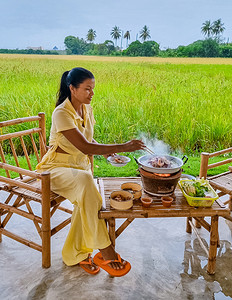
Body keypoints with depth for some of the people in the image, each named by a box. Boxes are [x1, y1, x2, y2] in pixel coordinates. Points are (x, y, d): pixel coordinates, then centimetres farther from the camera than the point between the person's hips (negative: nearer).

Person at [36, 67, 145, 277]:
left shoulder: (87, 109, 6)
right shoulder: (61, 114, -19)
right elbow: (85, 147, -28)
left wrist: (108, 152, -3)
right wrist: (123, 147, -31)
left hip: (81, 165, 6)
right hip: (58, 167, -6)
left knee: (85, 200, -26)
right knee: (85, 181, -38)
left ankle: (75, 254, -7)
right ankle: (104, 250, -30)